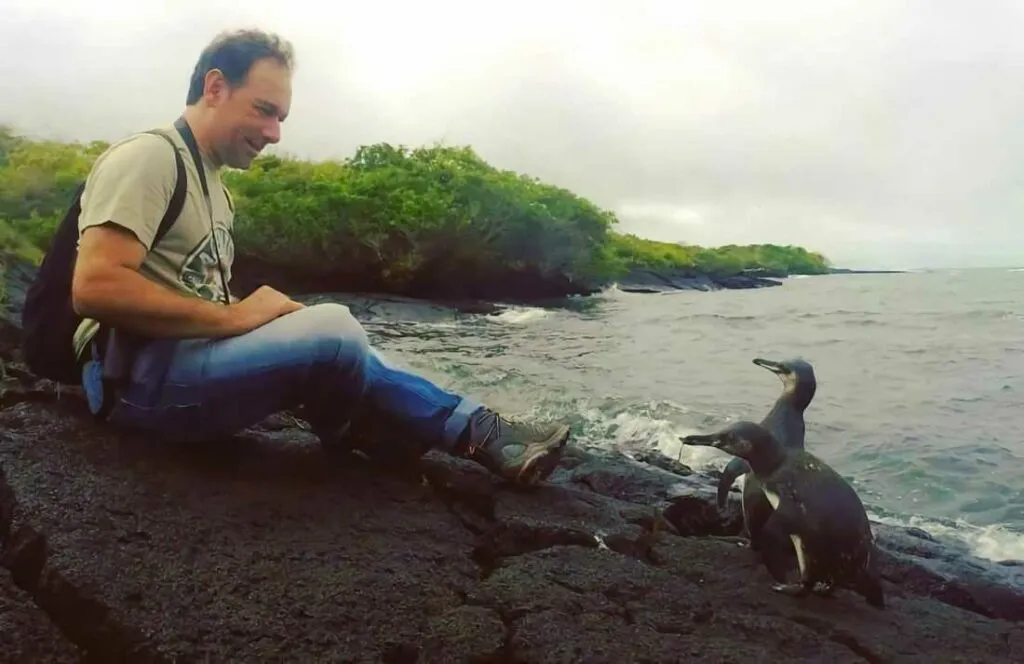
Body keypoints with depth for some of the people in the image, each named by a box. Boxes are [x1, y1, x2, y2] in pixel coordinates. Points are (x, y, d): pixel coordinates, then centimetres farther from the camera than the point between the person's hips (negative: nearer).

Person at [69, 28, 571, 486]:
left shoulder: (211, 186, 21)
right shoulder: (149, 157, -9)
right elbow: (95, 289, -22)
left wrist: (271, 321, -3)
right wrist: (233, 317, -18)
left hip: (192, 354, 10)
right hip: (139, 375, -10)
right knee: (333, 330, -27)